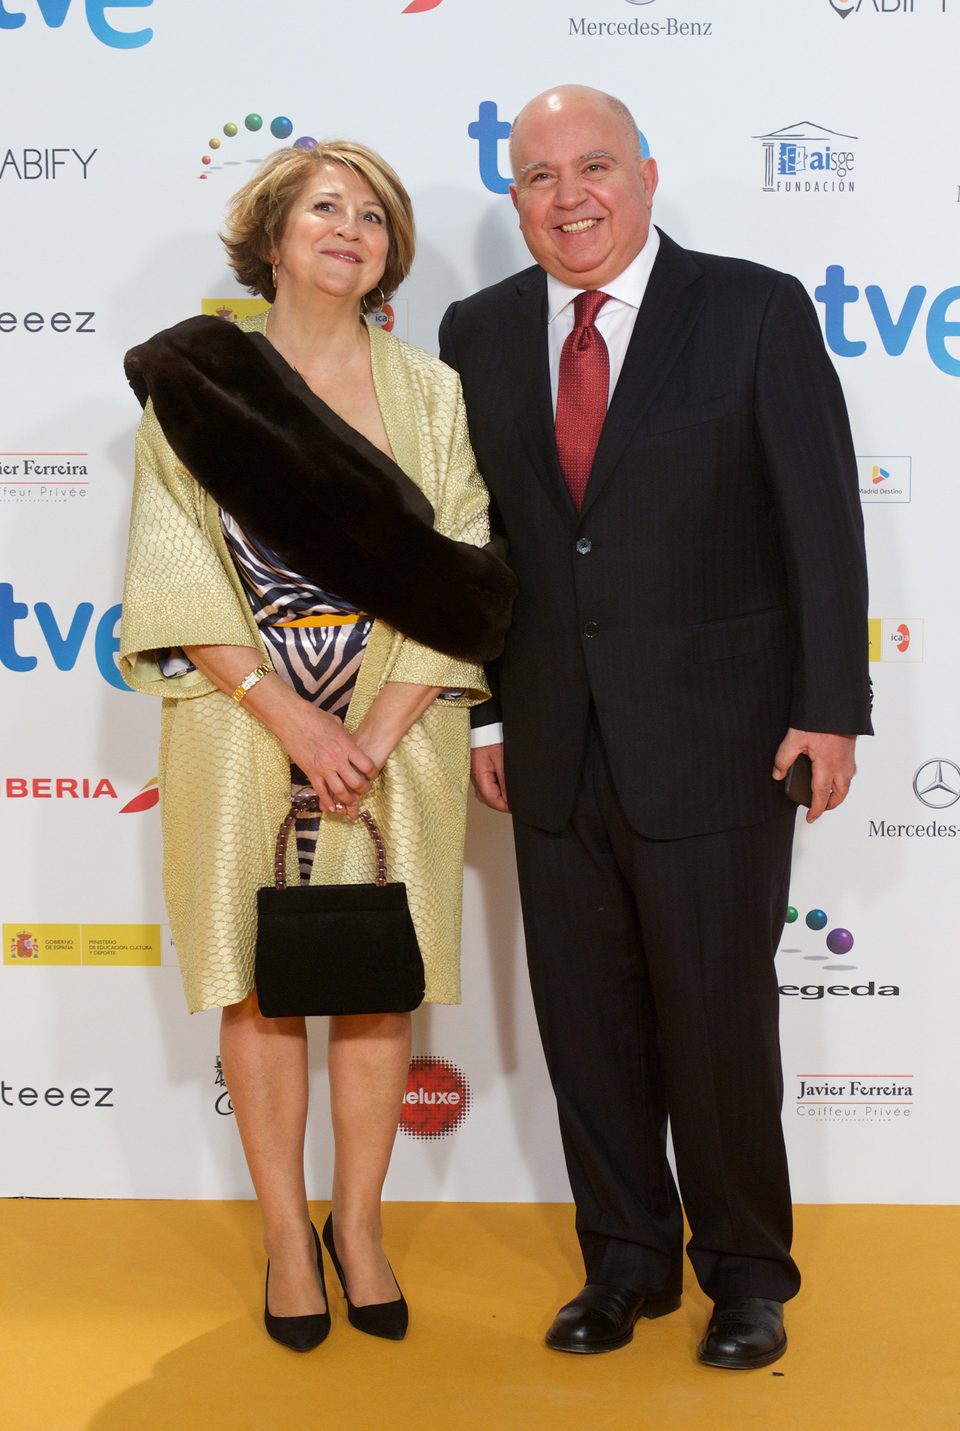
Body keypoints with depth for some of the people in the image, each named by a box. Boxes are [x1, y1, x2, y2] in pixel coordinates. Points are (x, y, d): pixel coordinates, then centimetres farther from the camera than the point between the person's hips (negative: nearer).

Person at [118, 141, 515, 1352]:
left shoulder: (429, 392, 5)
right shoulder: (195, 381, 1)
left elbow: (456, 584, -1)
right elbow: (177, 583, -5)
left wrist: (379, 733, -12)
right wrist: (292, 719, -14)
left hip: (395, 738, 2)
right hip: (244, 728, -1)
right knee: (260, 988, 6)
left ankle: (358, 1224, 25)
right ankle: (285, 1232, 22)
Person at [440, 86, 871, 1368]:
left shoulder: (755, 310, -4)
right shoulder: (480, 334, 7)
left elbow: (821, 521, -5)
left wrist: (829, 710, -9)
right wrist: (481, 711, 6)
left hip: (712, 744, -3)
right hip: (555, 753, 4)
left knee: (719, 1020, 6)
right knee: (586, 1024, 12)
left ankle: (748, 1271, 28)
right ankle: (628, 1262, 31)